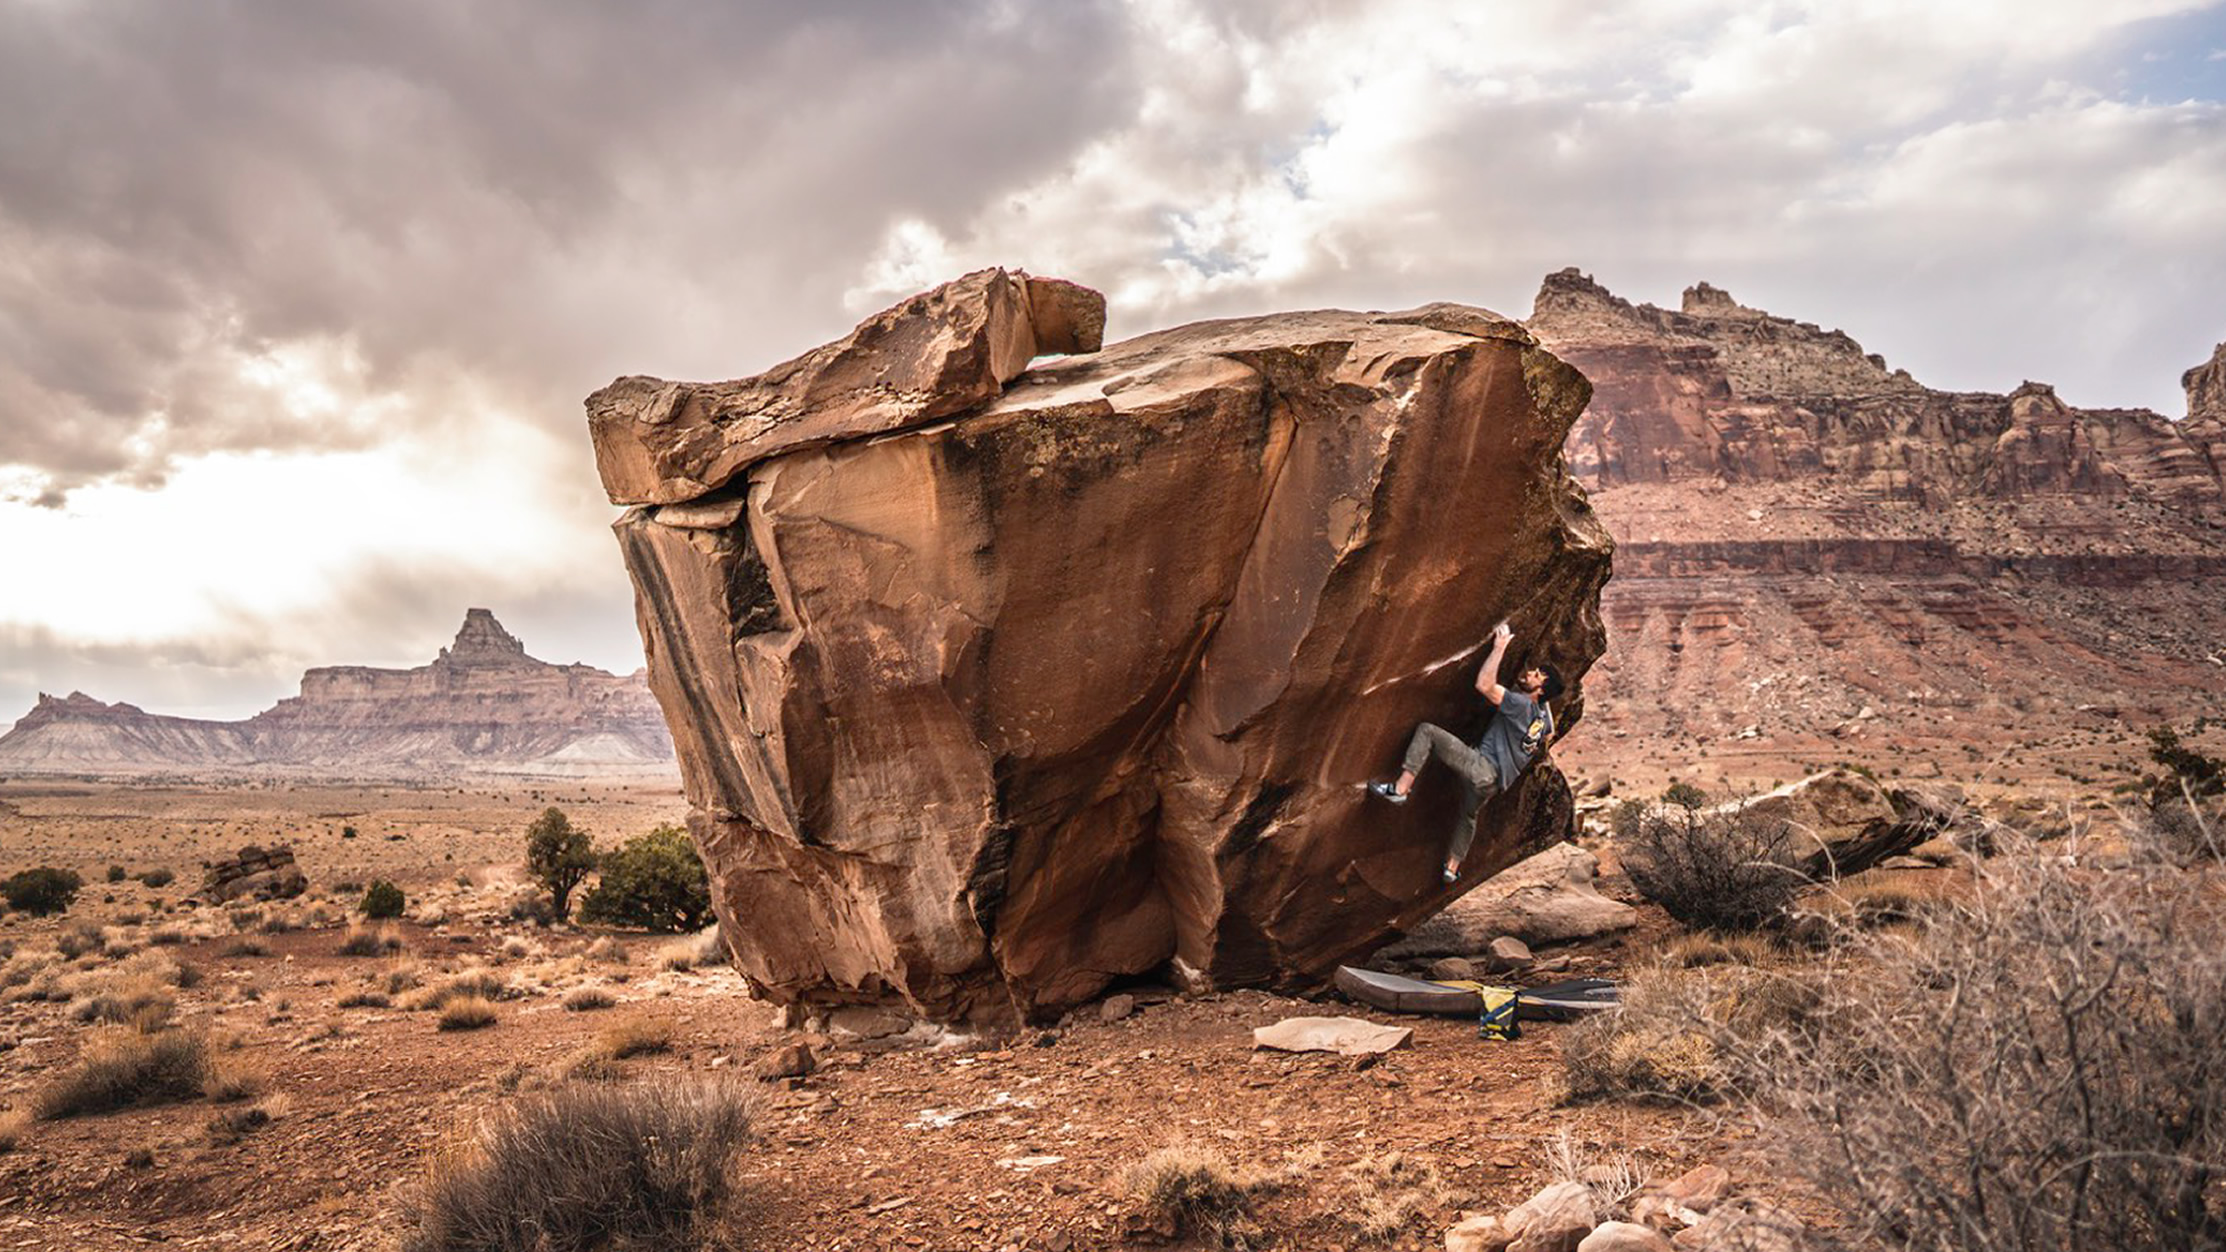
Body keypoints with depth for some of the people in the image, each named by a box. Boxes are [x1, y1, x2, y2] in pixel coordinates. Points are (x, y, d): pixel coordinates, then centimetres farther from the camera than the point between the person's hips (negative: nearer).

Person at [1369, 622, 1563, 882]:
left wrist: (1499, 647, -17)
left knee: (1427, 731, -12)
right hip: (1494, 782, 9)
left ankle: (1400, 789, -19)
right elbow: (1549, 735, 38)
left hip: (1481, 767, -9)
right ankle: (1452, 868, 41)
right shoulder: (1542, 716, 13)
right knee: (1468, 815, 32)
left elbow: (1484, 685, -23)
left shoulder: (1520, 704, -13)